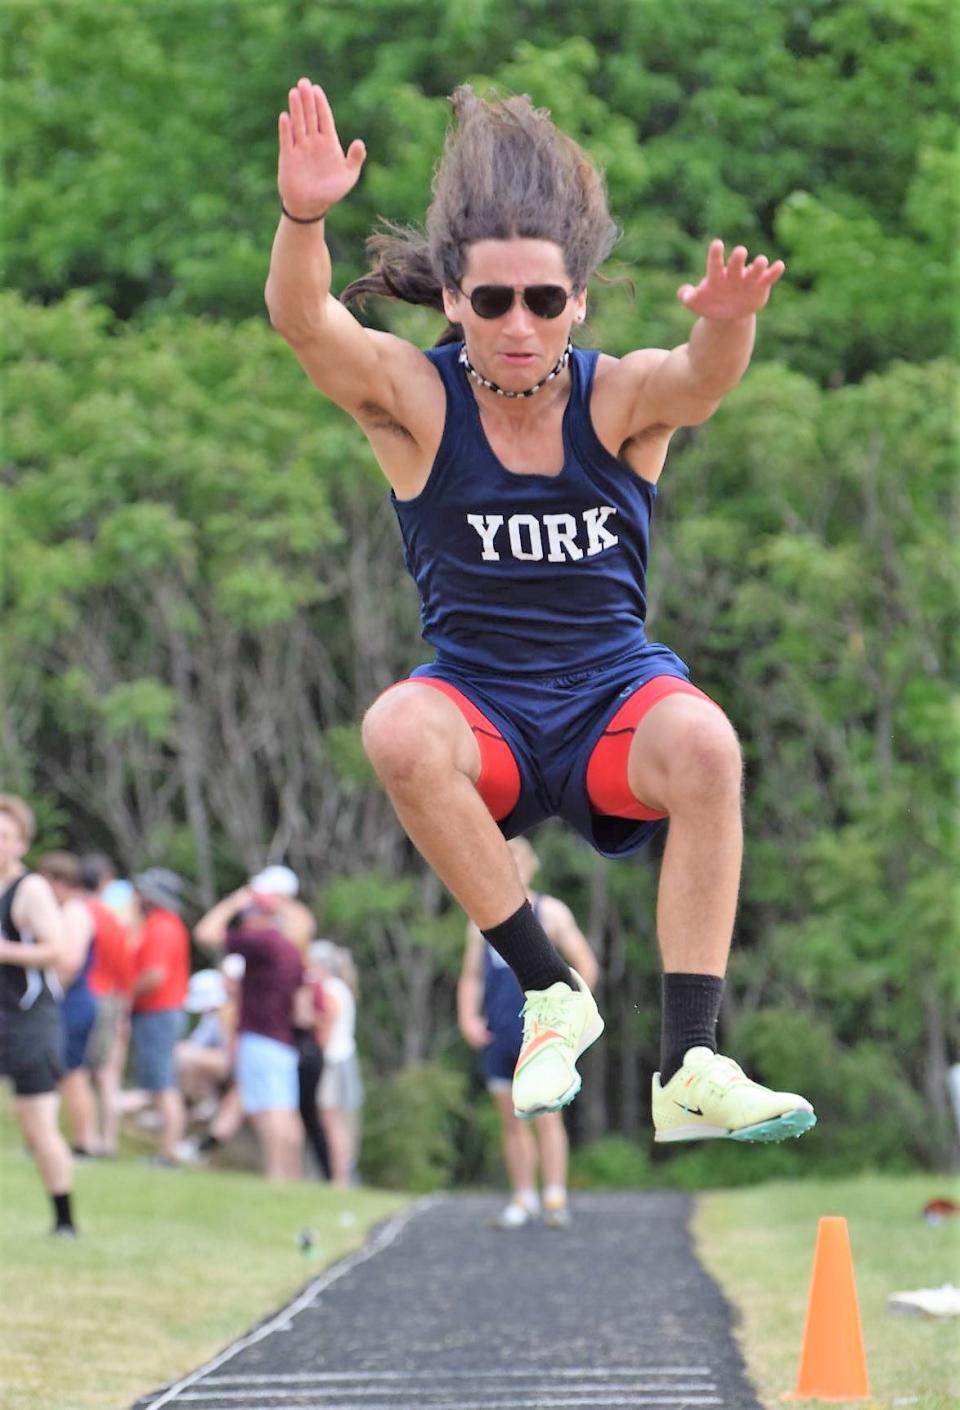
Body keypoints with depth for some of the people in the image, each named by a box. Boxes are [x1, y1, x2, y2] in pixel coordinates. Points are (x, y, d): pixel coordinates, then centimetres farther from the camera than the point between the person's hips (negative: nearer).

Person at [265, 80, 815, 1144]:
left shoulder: (621, 398, -6)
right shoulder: (415, 400, -5)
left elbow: (702, 376, -28)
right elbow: (303, 321, -23)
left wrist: (726, 328, -53)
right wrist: (303, 220, -44)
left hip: (615, 698, 0)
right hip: (479, 709, 0)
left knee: (704, 742, -34)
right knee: (397, 730, -34)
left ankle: (688, 1065, -31)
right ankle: (549, 993, -20)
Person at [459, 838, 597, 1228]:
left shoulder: (551, 913, 5)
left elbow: (585, 967, 5)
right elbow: (471, 976, 17)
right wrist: (467, 1017, 0)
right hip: (497, 1034, 4)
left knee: (546, 1114, -12)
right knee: (511, 1119, 6)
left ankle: (555, 1198, -14)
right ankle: (523, 1198, 11)